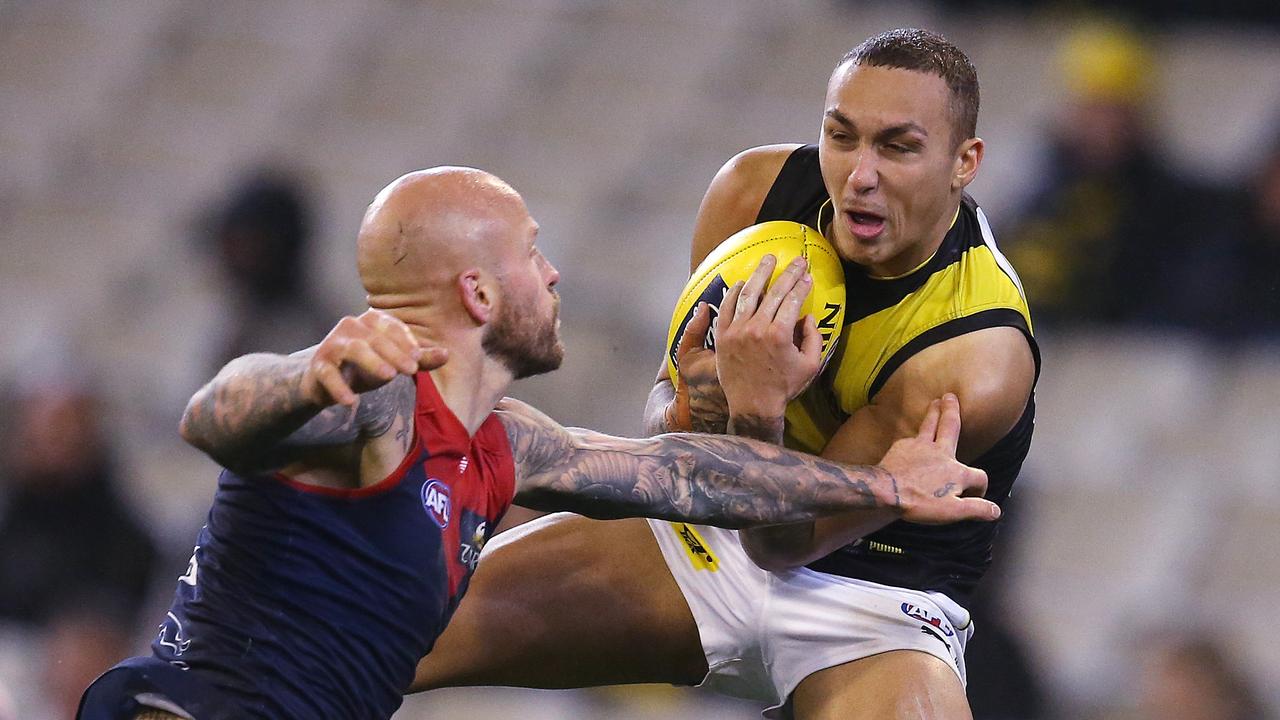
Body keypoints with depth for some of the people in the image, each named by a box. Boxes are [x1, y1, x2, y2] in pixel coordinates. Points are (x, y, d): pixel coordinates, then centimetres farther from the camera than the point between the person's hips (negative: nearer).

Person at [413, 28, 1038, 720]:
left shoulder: (980, 367, -26)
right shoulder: (752, 190, -10)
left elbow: (783, 544, -20)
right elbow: (670, 397, 2)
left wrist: (756, 414, -37)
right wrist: (686, 414, -22)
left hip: (876, 605, -4)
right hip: (711, 536, 4)